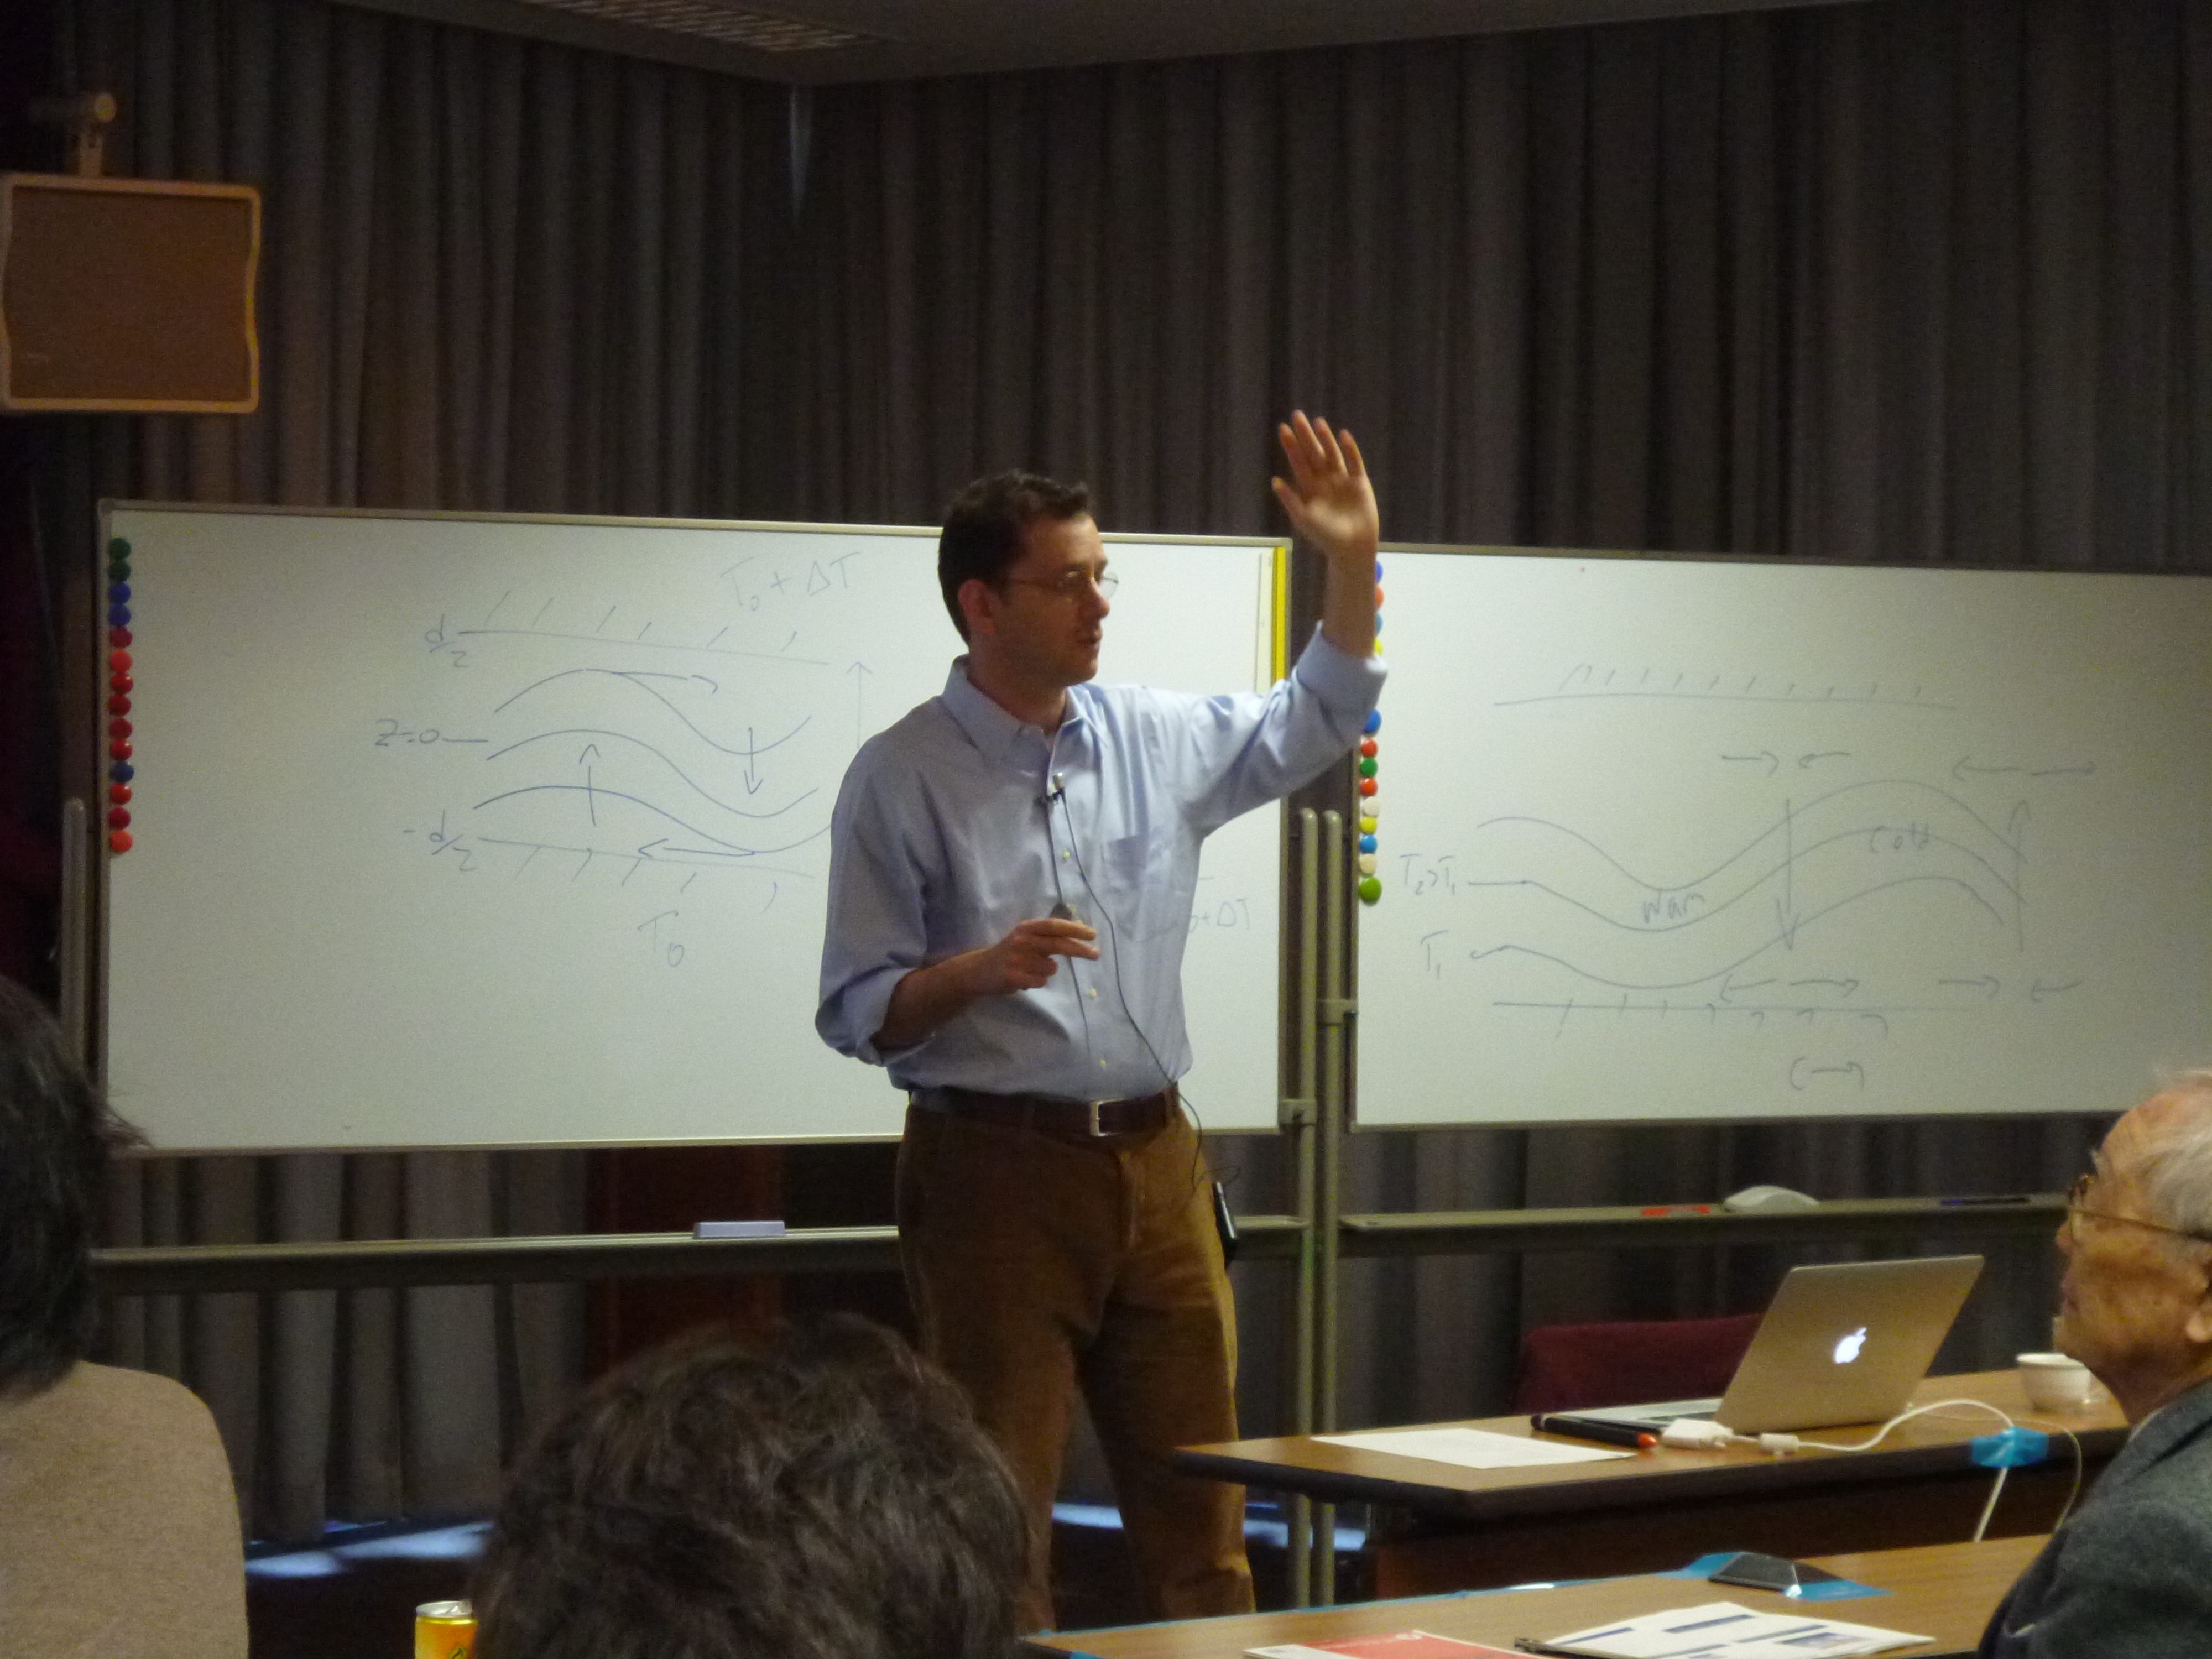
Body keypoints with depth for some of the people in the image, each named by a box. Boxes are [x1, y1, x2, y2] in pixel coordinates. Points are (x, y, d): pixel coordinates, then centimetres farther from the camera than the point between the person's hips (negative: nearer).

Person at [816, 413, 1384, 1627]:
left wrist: (1352, 563, 3)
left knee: (1198, 1507, 7)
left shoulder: (1153, 738, 8)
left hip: (1154, 1160, 5)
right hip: (995, 1170, -5)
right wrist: (984, 970, -25)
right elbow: (857, 1014, -7)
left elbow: (1315, 723, 18)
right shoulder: (903, 777, -6)